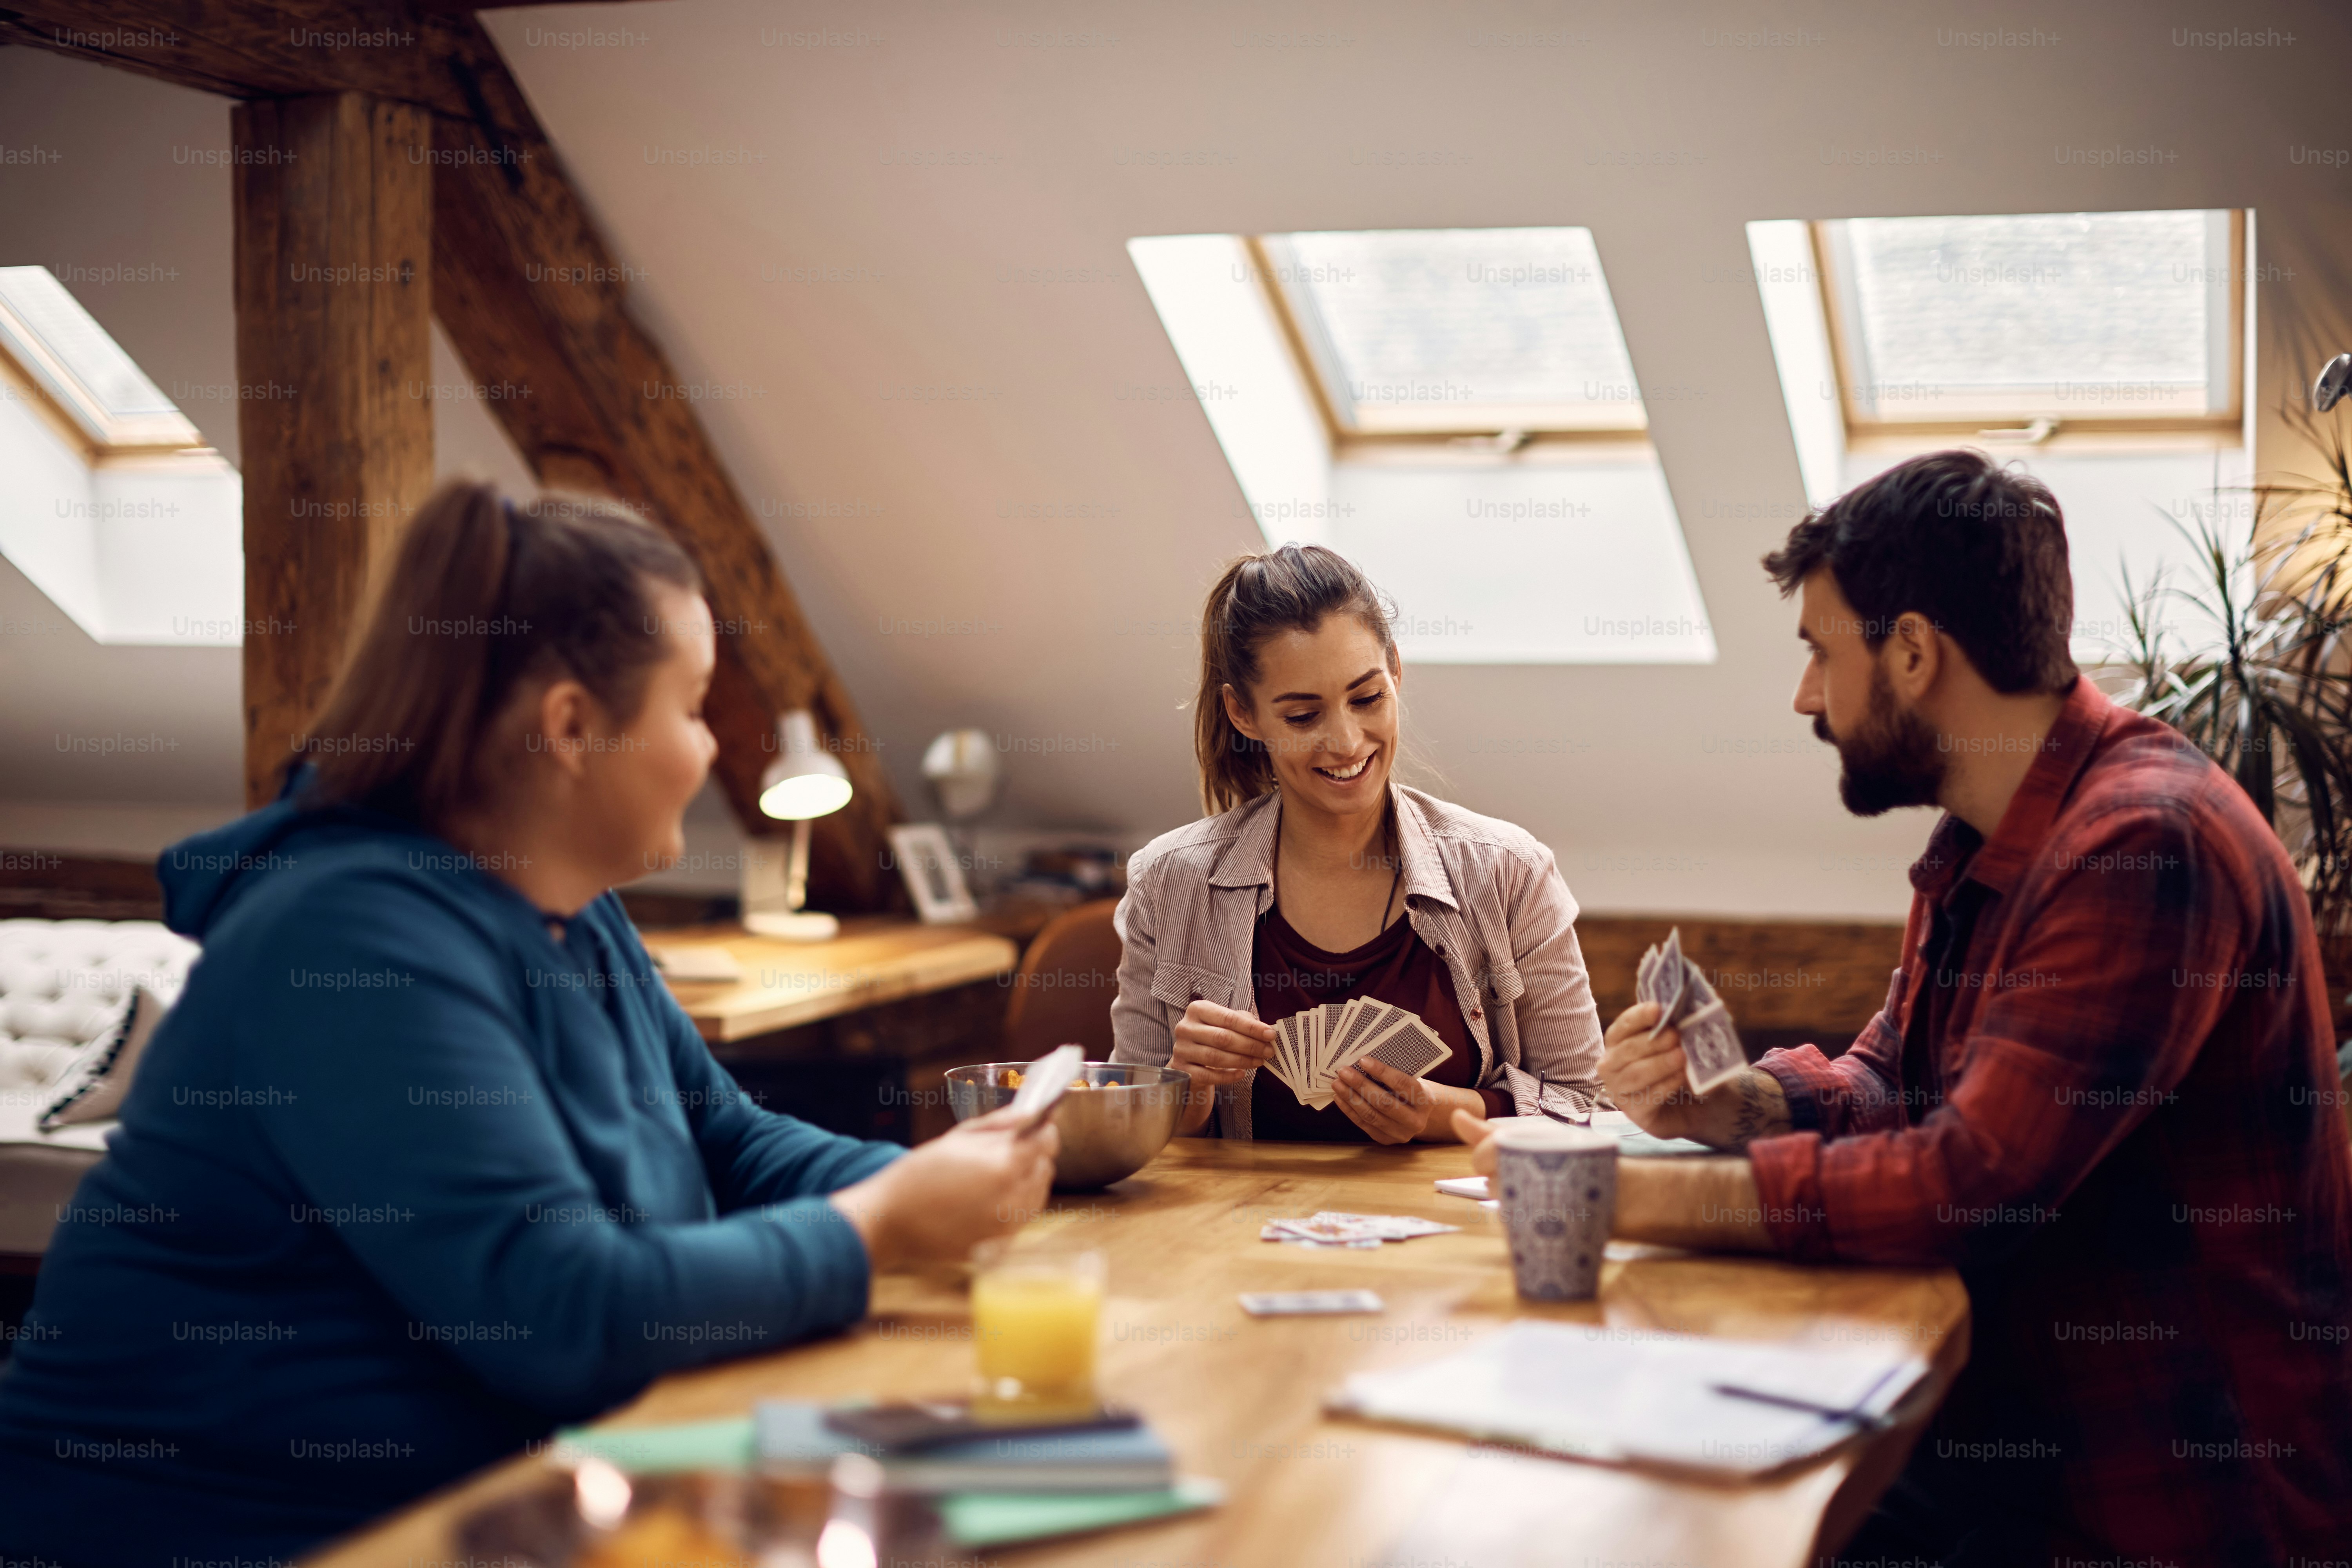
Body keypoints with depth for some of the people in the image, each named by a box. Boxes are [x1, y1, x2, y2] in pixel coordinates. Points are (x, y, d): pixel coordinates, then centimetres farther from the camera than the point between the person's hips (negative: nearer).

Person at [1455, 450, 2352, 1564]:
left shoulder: (2148, 844, -23)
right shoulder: (1983, 841, 9)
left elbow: (1970, 1183, -27)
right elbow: (1888, 1081, 17)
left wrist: (1634, 1197, -22)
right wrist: (1715, 1104, -4)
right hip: (2024, 1417, 8)